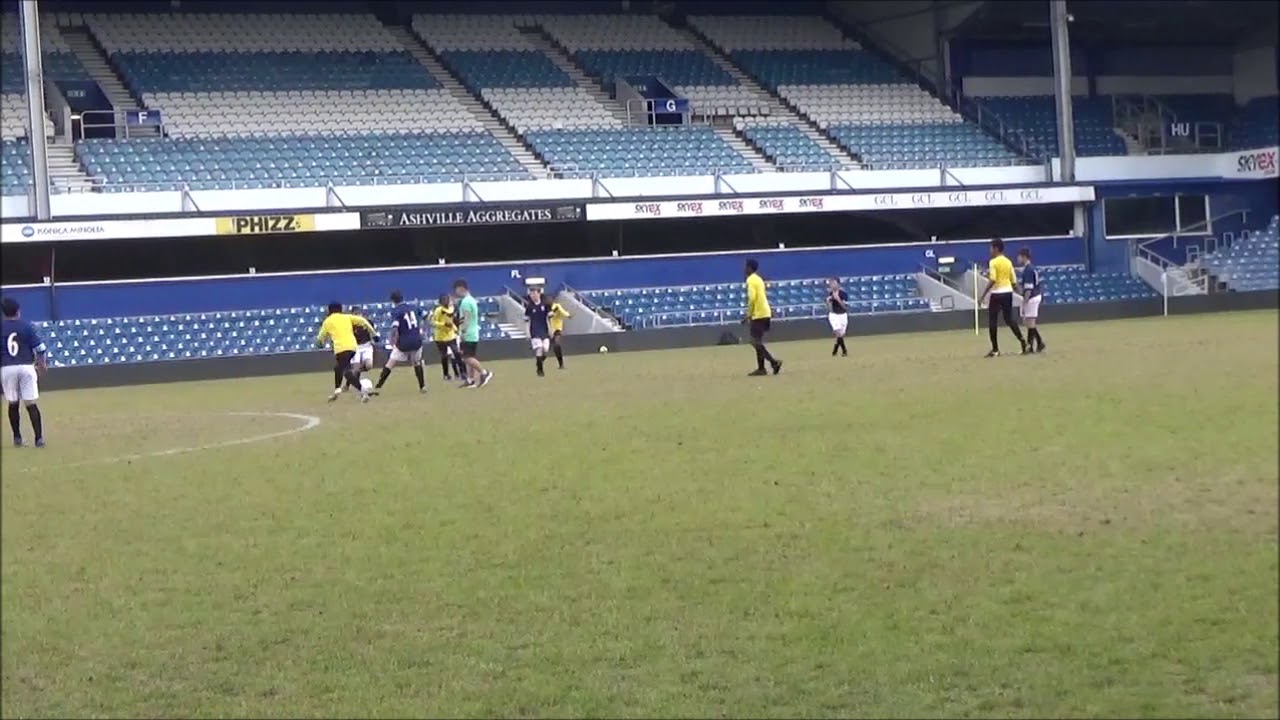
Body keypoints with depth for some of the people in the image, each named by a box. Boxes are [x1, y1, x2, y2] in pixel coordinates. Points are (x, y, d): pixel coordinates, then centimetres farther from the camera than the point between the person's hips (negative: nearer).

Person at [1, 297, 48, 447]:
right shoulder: (27, 327, -1)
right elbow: (39, 348, -1)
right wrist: (43, 364, 15)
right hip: (26, 367, -1)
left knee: (13, 404, 13)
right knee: (31, 404, 0)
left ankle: (17, 437, 16)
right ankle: (39, 438, -5)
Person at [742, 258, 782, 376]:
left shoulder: (750, 280, -12)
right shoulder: (758, 279, 17)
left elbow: (752, 298, -21)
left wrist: (748, 315, -16)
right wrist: (750, 314, 24)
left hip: (758, 314, -9)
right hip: (765, 313, 9)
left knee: (756, 342, -8)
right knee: (758, 342, 12)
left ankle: (774, 362, -17)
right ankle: (761, 368, 11)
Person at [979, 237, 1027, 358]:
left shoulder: (993, 262, -10)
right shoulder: (1008, 262, 10)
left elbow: (992, 280, -18)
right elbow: (1013, 280, 10)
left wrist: (983, 295, -15)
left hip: (997, 293, -6)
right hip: (1008, 292, 6)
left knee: (992, 321, 1)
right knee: (1009, 319, 14)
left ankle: (995, 350, -1)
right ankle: (1022, 341, 1)